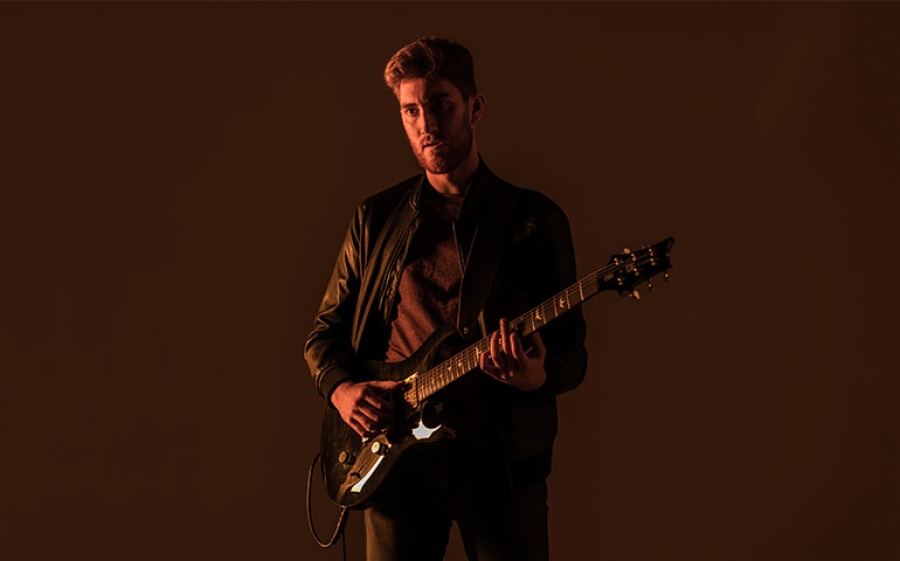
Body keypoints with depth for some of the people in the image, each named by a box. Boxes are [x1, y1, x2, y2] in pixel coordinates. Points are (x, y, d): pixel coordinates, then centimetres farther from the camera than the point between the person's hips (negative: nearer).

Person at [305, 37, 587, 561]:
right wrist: (342, 388, -4)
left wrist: (539, 376, -19)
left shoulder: (535, 219, 3)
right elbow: (326, 330, 16)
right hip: (395, 449, 2)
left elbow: (573, 351, 3)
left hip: (500, 457, -2)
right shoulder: (376, 219, 10)